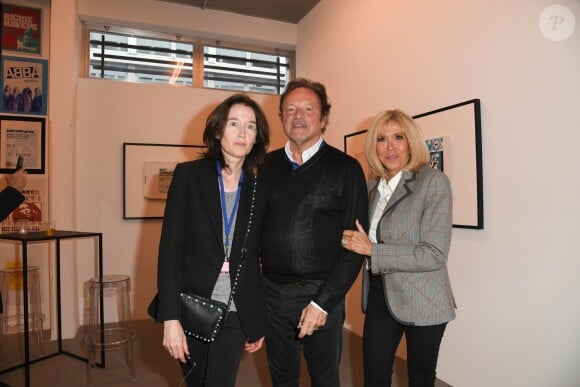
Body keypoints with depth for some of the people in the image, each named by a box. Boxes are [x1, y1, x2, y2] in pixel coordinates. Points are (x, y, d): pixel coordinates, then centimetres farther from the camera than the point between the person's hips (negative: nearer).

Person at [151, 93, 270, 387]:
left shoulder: (260, 190, 1)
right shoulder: (188, 175, -6)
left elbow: (256, 258, 6)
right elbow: (170, 248, -10)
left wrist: (259, 323, 9)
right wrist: (170, 318, -15)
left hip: (235, 314, 1)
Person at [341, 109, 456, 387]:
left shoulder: (433, 182, -14)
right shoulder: (372, 185, 5)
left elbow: (434, 255, -20)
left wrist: (372, 249, -21)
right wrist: (357, 242, -3)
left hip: (421, 300, -4)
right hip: (379, 296, 5)